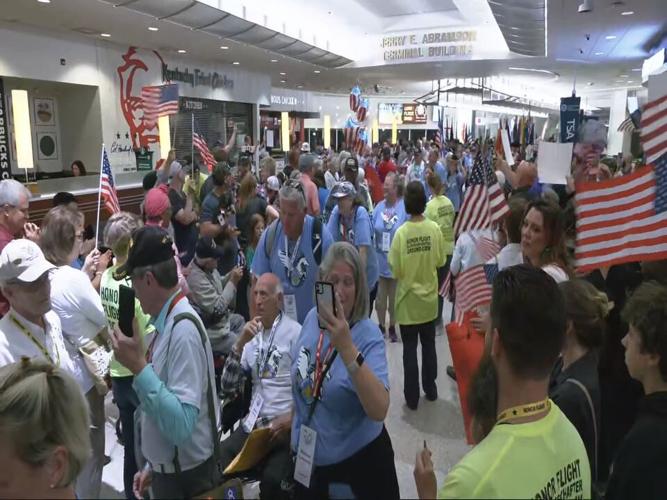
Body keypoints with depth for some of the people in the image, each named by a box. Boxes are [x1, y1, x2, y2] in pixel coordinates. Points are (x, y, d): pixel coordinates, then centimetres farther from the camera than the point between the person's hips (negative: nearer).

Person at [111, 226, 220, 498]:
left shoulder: (183, 328, -25)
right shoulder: (166, 322, 1)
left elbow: (181, 425, -30)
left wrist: (139, 366, -30)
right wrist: (153, 465, 17)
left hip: (186, 477, -7)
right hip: (167, 468, 7)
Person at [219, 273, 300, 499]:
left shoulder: (295, 332, -7)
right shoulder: (251, 334, 12)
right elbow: (229, 389, 5)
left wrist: (291, 418, -23)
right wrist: (240, 343, -5)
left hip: (284, 427, -5)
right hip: (253, 424, 5)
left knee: (271, 479, -28)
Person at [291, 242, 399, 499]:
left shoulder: (369, 335, -21)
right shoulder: (312, 318, -5)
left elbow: (379, 410, -35)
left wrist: (347, 349, -43)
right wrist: (292, 419, 18)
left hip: (359, 460, -4)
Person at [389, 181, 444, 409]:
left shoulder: (401, 232, -19)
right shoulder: (434, 229, -11)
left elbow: (396, 271, -14)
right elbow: (440, 260, 1)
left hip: (408, 299, -3)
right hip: (429, 297, 3)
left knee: (409, 348, 8)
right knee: (429, 345, 17)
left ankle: (412, 396, 17)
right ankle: (430, 389, 30)